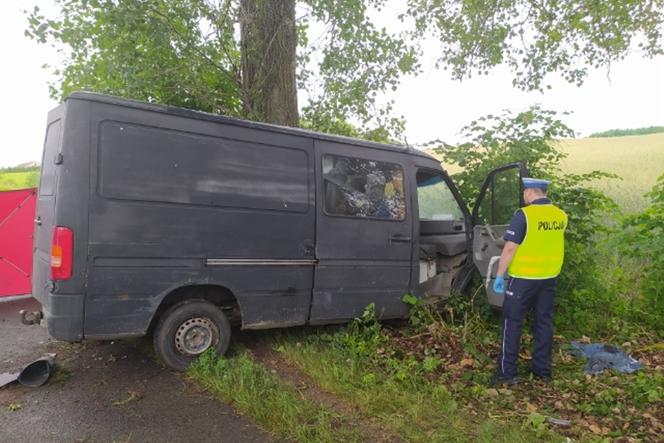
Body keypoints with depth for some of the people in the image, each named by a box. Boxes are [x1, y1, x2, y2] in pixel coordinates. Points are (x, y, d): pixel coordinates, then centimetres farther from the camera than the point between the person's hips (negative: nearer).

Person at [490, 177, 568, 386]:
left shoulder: (524, 215, -17)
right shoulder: (560, 216, 3)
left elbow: (510, 248, -18)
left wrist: (499, 275, -12)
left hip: (524, 277, -6)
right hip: (549, 277, 6)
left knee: (512, 322, 3)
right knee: (544, 322, 15)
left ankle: (507, 372, 6)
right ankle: (543, 369, 25)